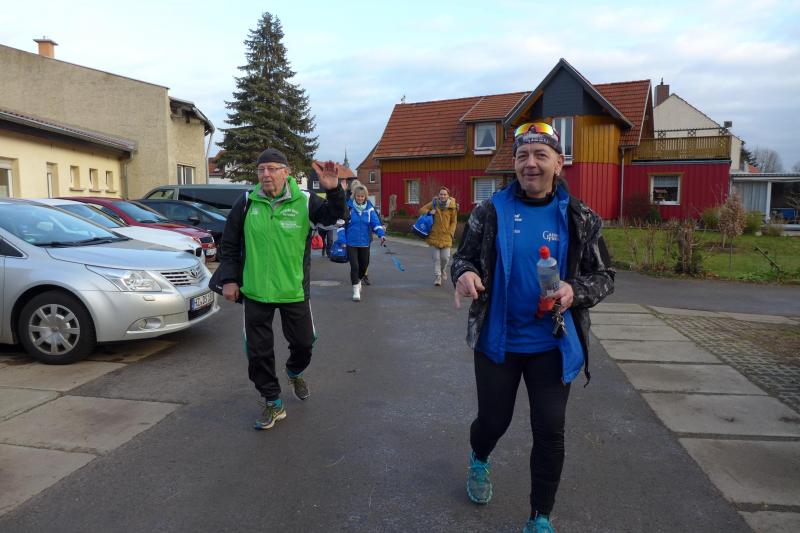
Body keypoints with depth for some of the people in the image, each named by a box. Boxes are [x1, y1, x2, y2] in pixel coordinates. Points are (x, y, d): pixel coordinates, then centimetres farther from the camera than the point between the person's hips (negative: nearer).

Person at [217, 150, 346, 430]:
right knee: (258, 352, 7)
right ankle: (273, 403, 26)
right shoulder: (246, 204, -2)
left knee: (303, 343, 13)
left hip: (294, 290, -1)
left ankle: (295, 373, 48)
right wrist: (229, 279, 1)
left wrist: (333, 191, -33)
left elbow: (333, 216, -16)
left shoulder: (304, 202, -5)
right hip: (255, 292, 1)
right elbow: (229, 245, 5)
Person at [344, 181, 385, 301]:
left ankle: (358, 280, 45)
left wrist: (381, 234, -22)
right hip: (351, 242, -3)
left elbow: (375, 222, -7)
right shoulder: (348, 207, -7)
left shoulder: (369, 208, 1)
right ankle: (356, 290, 6)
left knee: (364, 265, 15)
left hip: (365, 242, 3)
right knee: (354, 266, -7)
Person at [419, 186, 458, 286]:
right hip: (434, 235, 0)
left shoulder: (452, 206, 0)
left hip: (446, 236, 0)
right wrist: (429, 211, -11)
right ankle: (437, 277, 13)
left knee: (445, 257, -1)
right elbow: (421, 210, 8)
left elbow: (453, 221, 6)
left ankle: (443, 270, 31)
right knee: (436, 257, 1)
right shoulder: (434, 203, 1)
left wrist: (450, 233, -4)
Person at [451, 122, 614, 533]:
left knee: (549, 431, 6)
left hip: (552, 344, 1)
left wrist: (575, 291, -21)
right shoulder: (490, 211, -5)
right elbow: (464, 256, 1)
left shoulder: (579, 218, -4)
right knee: (493, 420, 14)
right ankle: (478, 461, 52)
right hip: (497, 341, 0)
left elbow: (604, 276, 1)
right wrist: (464, 273, -23)